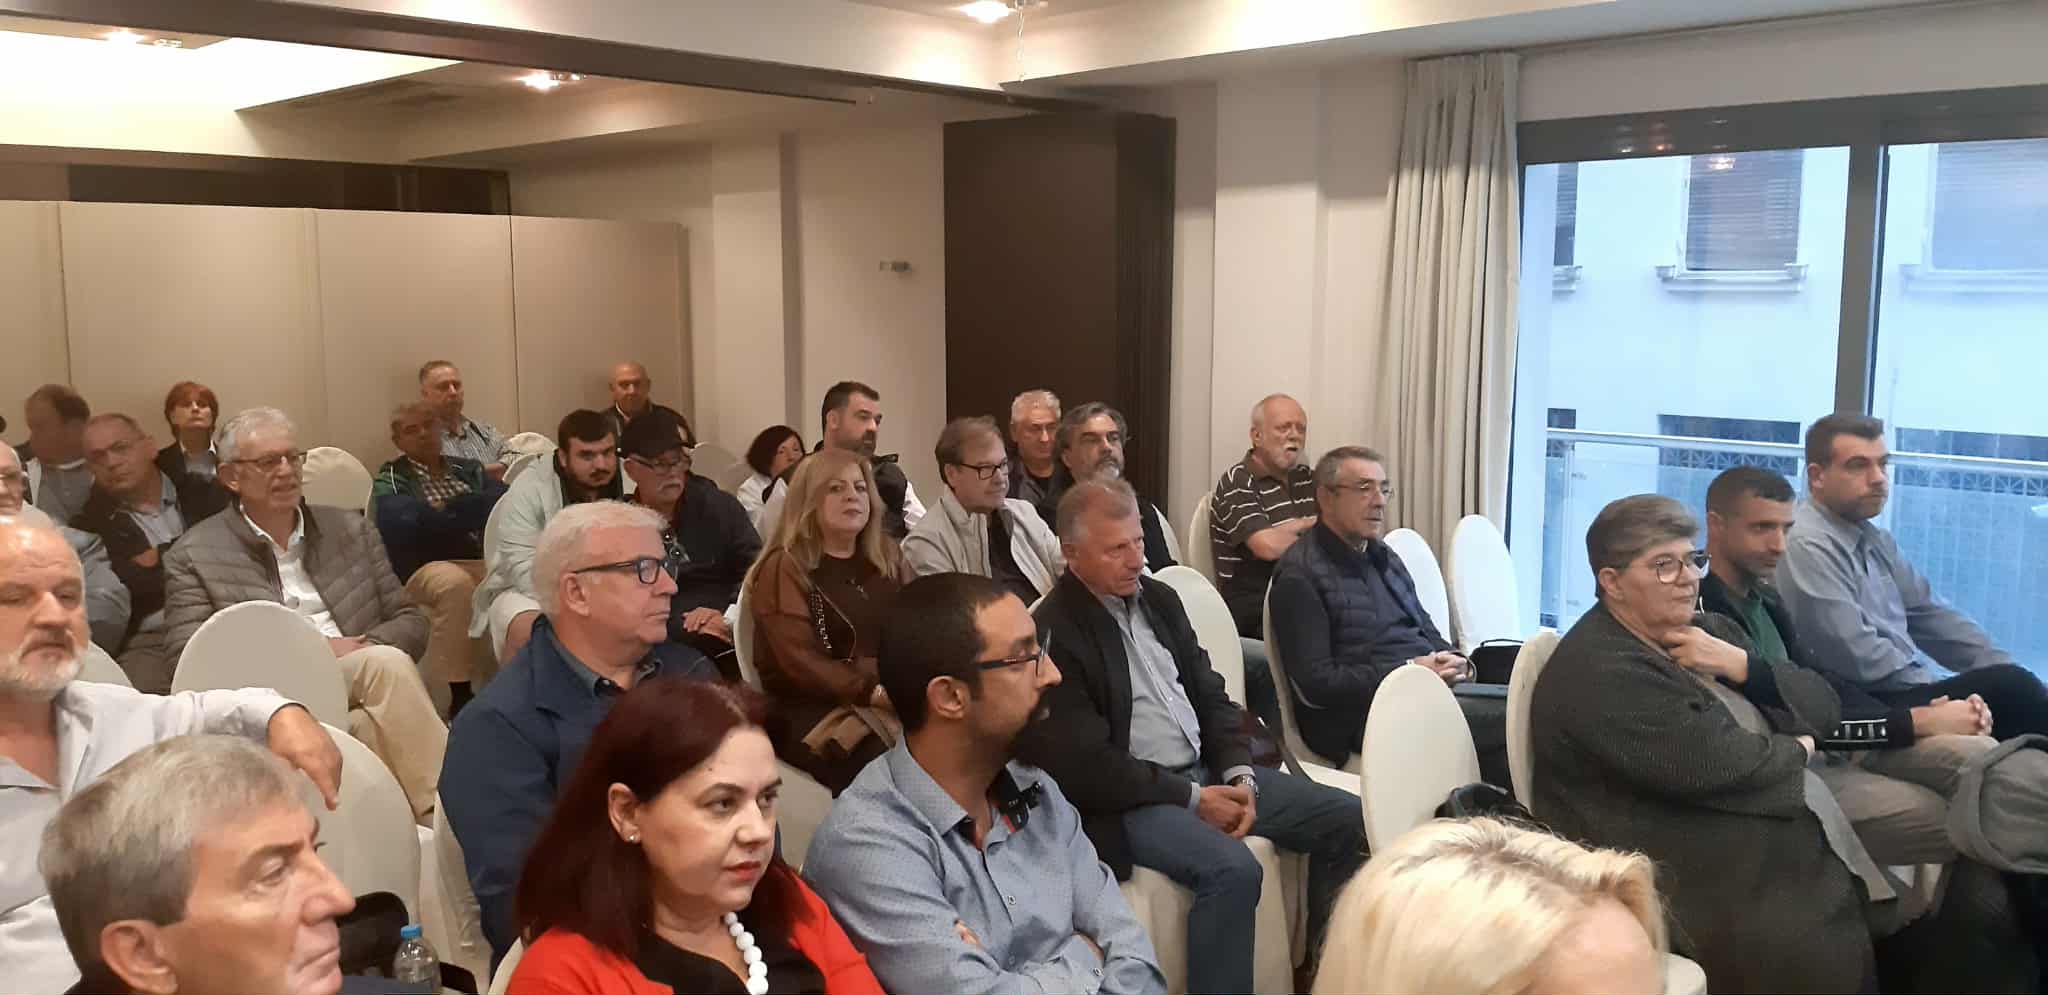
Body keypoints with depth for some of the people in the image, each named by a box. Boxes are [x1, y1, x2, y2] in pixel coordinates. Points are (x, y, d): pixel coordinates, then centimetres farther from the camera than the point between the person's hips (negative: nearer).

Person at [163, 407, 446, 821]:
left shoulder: (350, 530, 18)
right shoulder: (194, 555, 7)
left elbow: (411, 622, 16)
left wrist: (363, 650, -7)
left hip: (361, 697, 3)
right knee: (387, 663, -32)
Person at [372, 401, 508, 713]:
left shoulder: (469, 469, 23)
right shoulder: (389, 480, 11)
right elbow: (402, 520, -11)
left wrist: (443, 509, -7)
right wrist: (471, 514, -6)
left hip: (486, 561, 4)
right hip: (428, 568, -3)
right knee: (456, 582, -39)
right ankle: (459, 694, -31)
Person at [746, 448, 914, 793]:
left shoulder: (888, 558, 18)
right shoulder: (784, 569, -1)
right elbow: (801, 663, -11)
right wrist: (875, 692, -21)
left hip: (897, 695, 5)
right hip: (816, 707, -5)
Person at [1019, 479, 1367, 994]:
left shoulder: (1159, 597, 10)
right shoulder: (1054, 633, -15)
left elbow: (1210, 696, 14)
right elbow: (1086, 766, -18)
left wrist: (1239, 775, -4)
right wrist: (1192, 798, -16)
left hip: (1209, 770, 9)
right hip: (1132, 798, -8)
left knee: (1346, 817, 1)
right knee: (1232, 869, -33)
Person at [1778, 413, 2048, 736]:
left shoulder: (1874, 540, 16)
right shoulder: (1807, 547, -15)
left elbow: (1930, 614, 16)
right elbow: (1860, 658, -20)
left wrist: (2010, 674, 4)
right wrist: (1948, 691, -12)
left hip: (1909, 690, 9)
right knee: (2008, 688, -20)